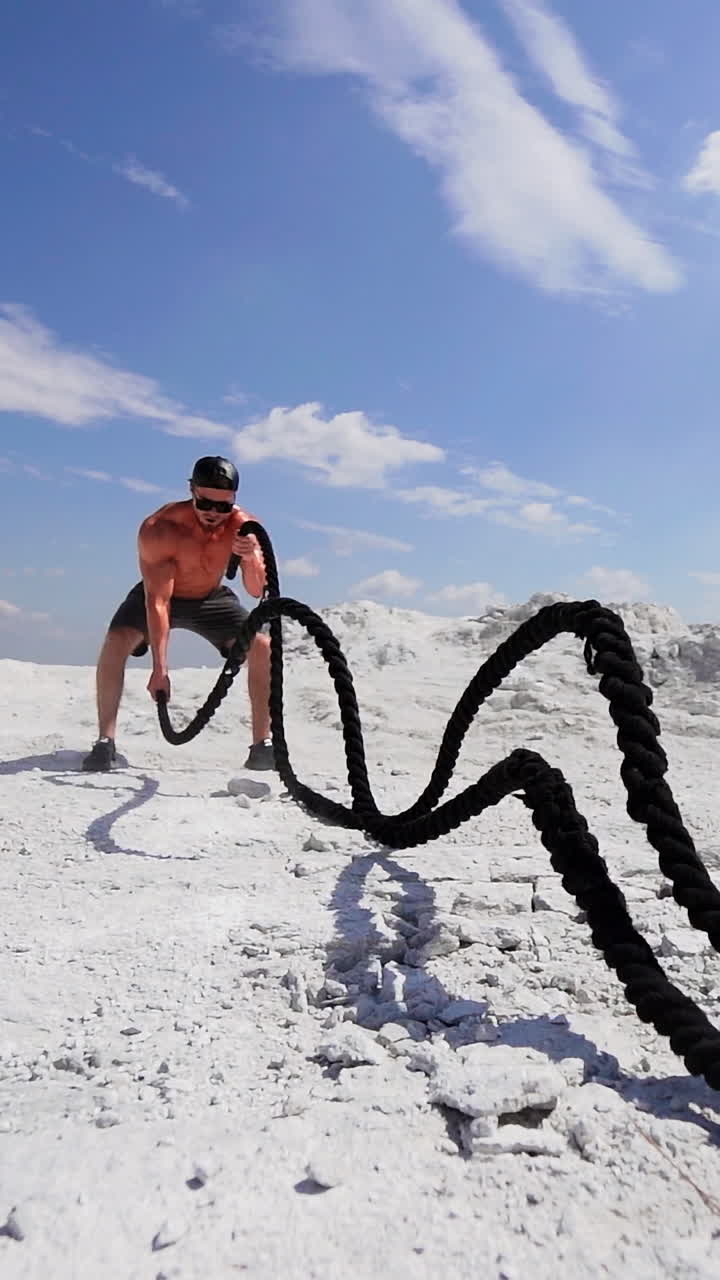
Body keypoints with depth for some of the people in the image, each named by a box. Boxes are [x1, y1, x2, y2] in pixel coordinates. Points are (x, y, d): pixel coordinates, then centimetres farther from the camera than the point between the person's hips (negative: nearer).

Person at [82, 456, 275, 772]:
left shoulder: (244, 526, -25)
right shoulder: (158, 530, -34)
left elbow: (257, 591, -28)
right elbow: (157, 601, -35)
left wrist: (251, 559, -50)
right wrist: (159, 669, -40)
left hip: (211, 599, 2)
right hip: (157, 595, -2)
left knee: (263, 647, -16)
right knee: (115, 642, -28)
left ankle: (262, 744, -5)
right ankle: (105, 741, -16)